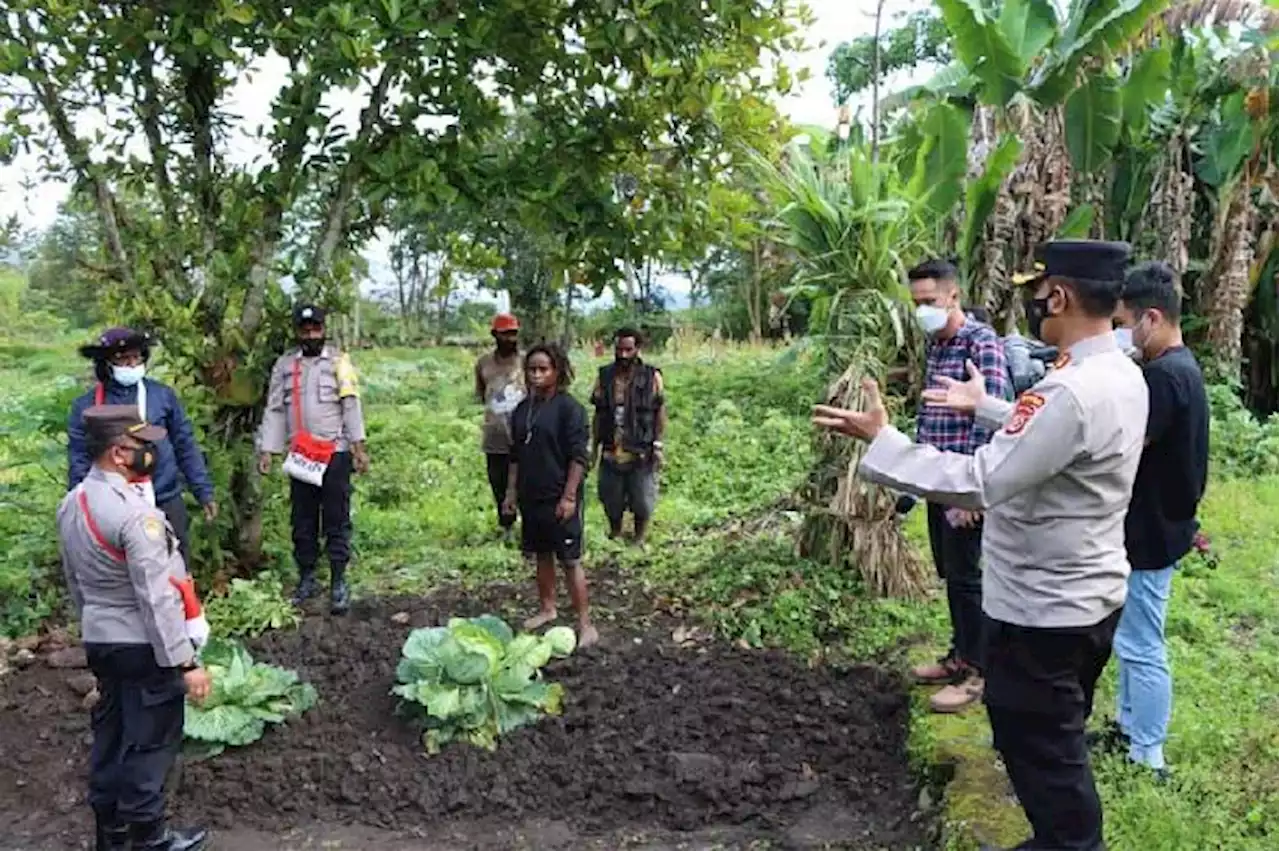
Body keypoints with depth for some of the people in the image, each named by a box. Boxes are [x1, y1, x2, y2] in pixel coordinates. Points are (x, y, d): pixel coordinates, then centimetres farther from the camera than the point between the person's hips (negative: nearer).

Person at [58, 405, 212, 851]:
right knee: (150, 741, 7)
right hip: (142, 645, -8)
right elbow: (157, 598, -26)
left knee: (110, 734, 20)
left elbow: (75, 582, 13)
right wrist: (185, 662, -20)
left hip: (97, 640, 8)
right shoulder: (134, 514, -26)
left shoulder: (71, 503, 1)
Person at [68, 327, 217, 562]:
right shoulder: (87, 406, -3)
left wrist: (204, 492, 3)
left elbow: (185, 447, 5)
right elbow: (79, 462, 1)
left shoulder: (163, 395, -1)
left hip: (167, 503, 1)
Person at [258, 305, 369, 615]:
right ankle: (306, 577, 23)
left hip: (335, 453, -3)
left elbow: (351, 405, -4)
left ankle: (338, 582, 6)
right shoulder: (284, 365, 9)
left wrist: (359, 447, -11)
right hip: (300, 455, 3)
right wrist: (266, 451, 0)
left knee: (337, 520, 0)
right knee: (302, 520, 11)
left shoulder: (338, 361, 1)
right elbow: (274, 410, 7)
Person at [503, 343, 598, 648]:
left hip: (560, 499, -6)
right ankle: (547, 608, 34)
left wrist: (569, 496, -18)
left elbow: (578, 457, -14)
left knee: (570, 560, -2)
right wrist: (511, 491, 12)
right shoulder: (522, 409, 8)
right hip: (531, 497, 6)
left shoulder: (569, 408, -12)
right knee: (541, 555, 18)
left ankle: (585, 624, 5)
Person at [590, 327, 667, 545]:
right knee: (611, 502, 15)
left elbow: (660, 412, -3)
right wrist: (594, 446, 7)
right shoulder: (604, 376, 2)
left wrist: (658, 446, -8)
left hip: (641, 453, -2)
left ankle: (639, 540, 28)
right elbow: (598, 415, 8)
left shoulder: (652, 376, -5)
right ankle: (614, 536, 37)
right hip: (611, 453, 2)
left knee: (642, 503, 8)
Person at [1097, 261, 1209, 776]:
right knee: (1132, 641, 21)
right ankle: (1128, 729, 35)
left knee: (1141, 648, 1)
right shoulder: (1178, 369, 9)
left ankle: (1146, 760, 14)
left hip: (1150, 533, -10)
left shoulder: (1164, 376, -23)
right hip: (1150, 527, 10)